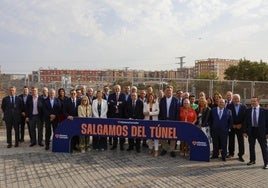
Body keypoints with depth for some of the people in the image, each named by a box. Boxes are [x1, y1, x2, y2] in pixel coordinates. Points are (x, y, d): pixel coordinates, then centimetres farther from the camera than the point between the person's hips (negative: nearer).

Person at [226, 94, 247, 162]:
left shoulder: (244, 107, 2)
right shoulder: (229, 106, -3)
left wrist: (241, 124, -7)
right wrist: (232, 125, -9)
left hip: (240, 126, 0)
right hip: (231, 126, 0)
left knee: (241, 141, 0)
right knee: (231, 140, 9)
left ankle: (240, 155, 10)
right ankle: (231, 153, 26)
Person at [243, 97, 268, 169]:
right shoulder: (248, 110, 4)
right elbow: (245, 122, 5)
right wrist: (245, 131, 0)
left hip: (261, 131, -3)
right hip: (251, 130, 3)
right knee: (251, 146, 13)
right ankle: (252, 160, 28)